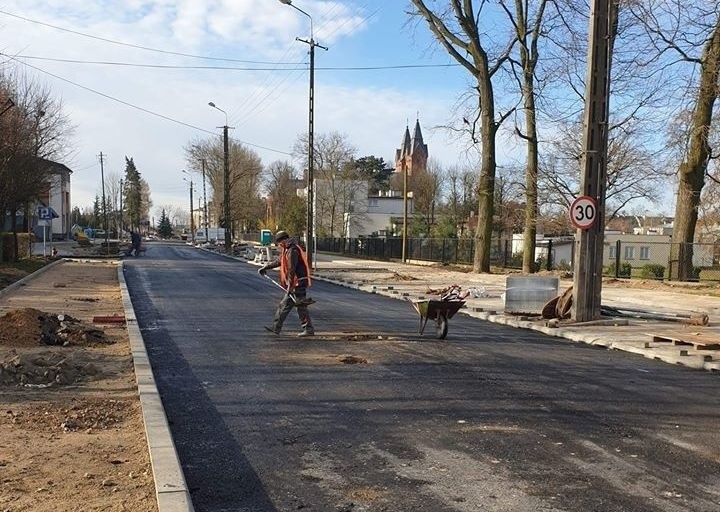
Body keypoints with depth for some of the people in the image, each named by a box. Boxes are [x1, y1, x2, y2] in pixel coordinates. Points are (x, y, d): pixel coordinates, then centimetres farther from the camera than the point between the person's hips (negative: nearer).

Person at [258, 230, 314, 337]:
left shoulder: (292, 250, -16)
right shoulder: (287, 250, 16)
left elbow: (291, 269, -21)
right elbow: (278, 261, 31)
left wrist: (290, 285, -21)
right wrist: (265, 267, 37)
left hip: (298, 283, -10)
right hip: (296, 283, 10)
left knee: (301, 307, -5)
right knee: (284, 305, 11)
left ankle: (309, 330, 3)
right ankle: (276, 328, 15)